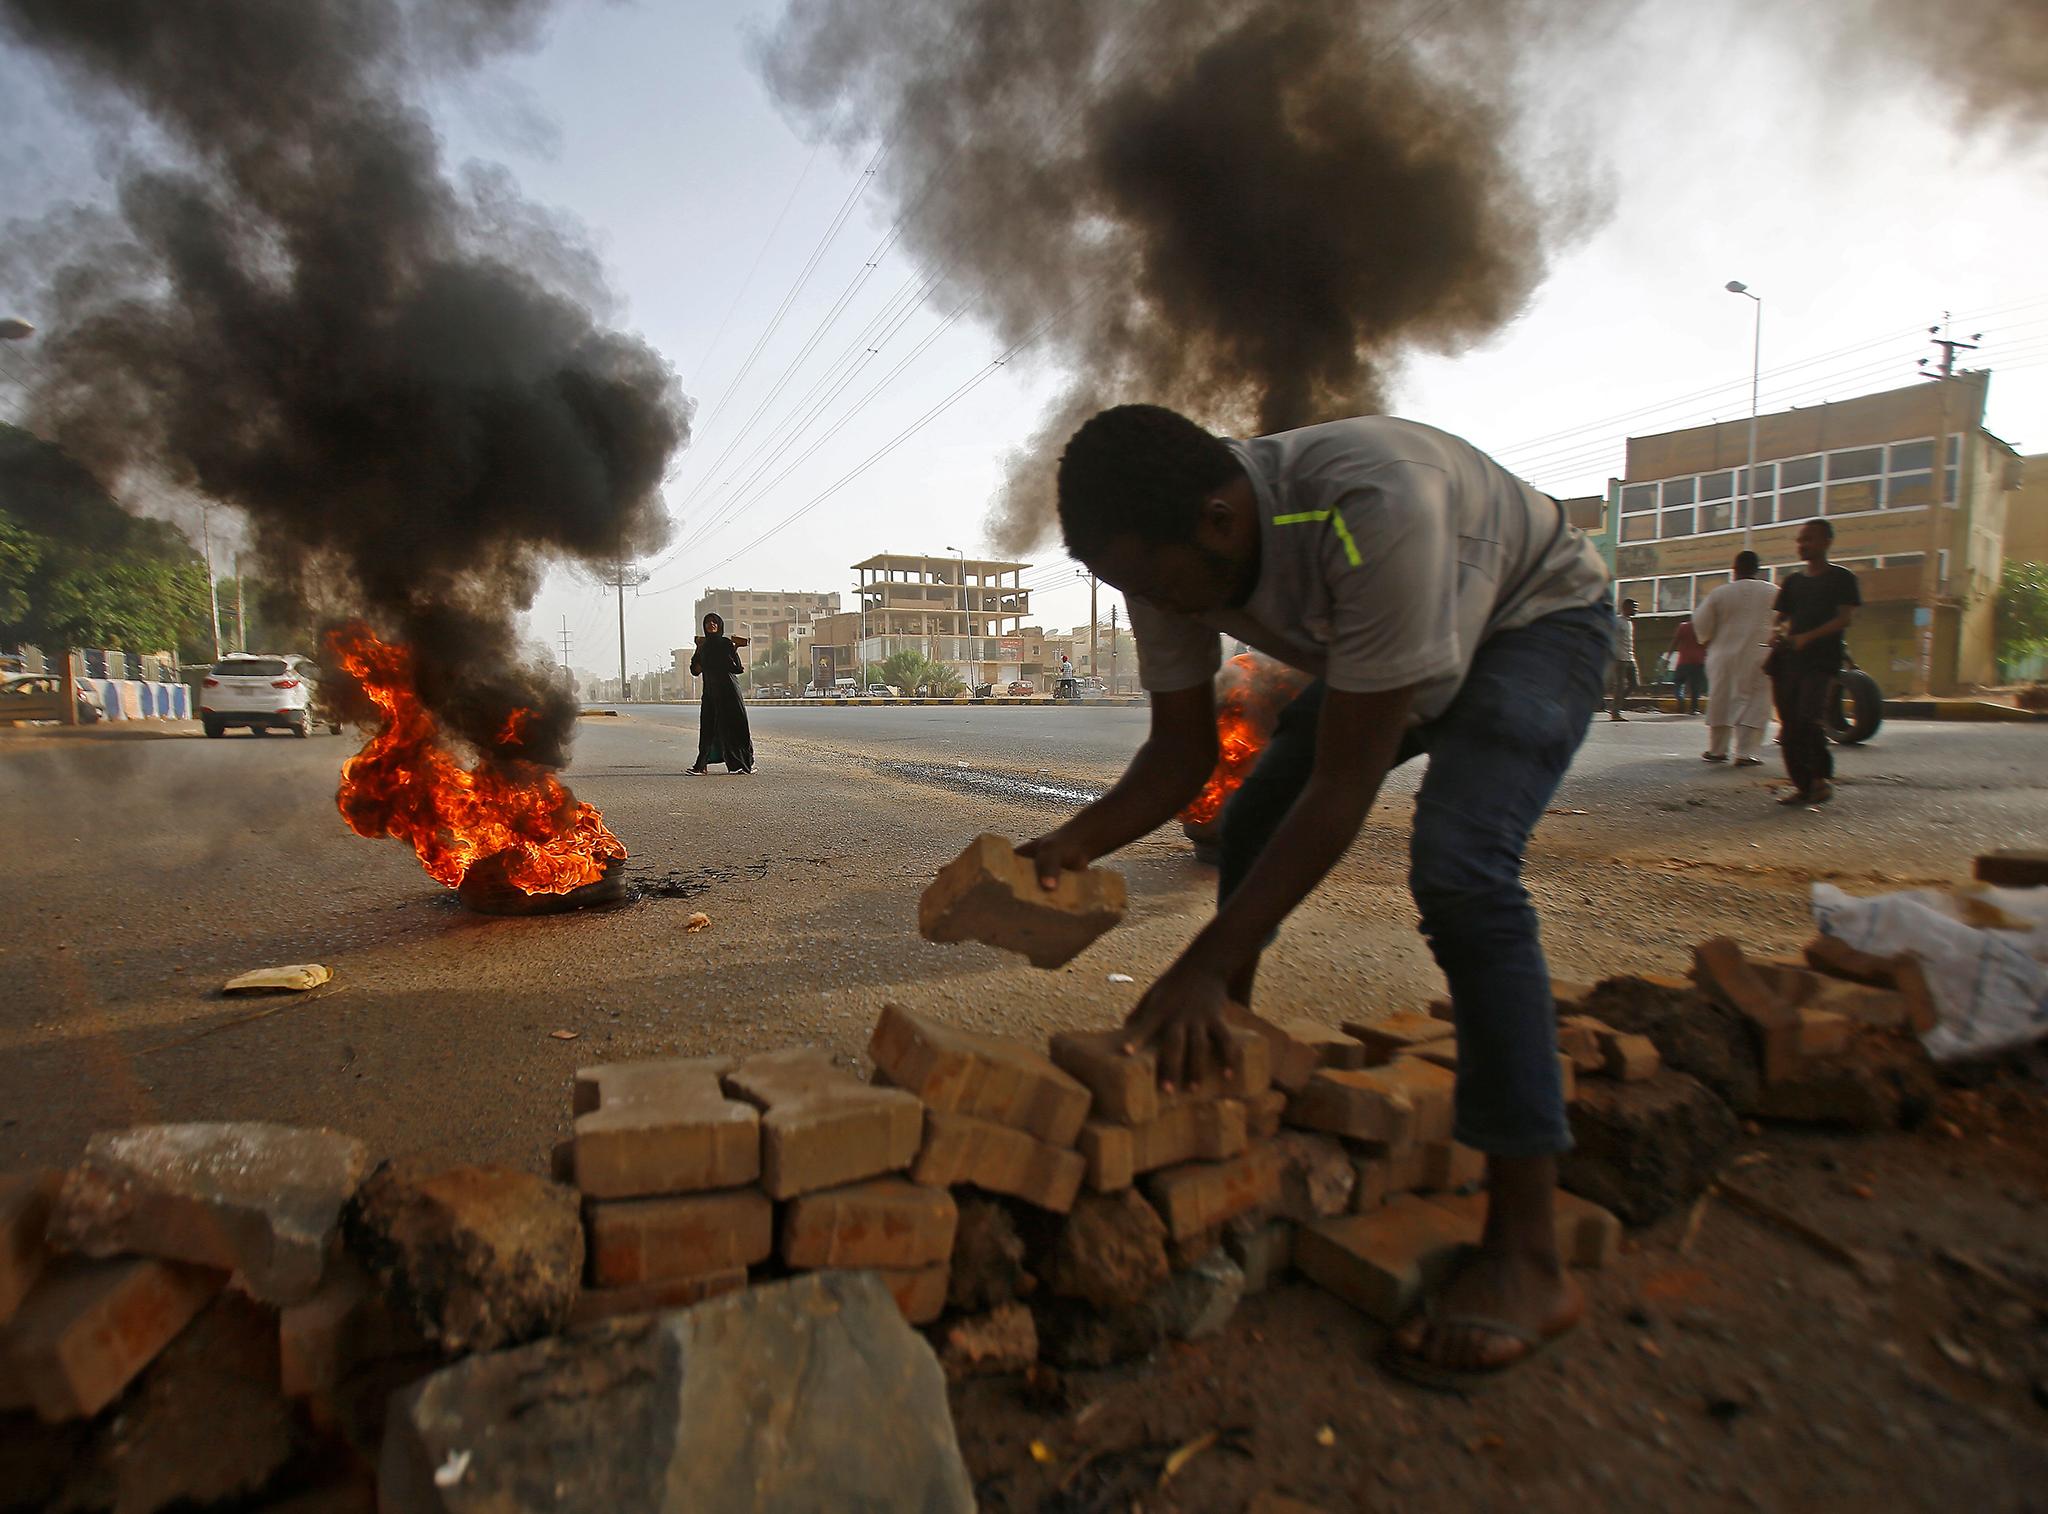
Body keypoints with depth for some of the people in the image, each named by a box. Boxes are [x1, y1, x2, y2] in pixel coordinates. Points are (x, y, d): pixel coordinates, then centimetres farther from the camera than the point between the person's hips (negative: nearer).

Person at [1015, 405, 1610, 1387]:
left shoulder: (1373, 507, -42)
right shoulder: (1173, 553, -19)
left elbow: (1347, 780, -39)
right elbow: (1182, 754, -13)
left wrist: (1207, 962, -39)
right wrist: (1072, 845, -29)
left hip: (1537, 618, -7)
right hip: (1371, 644, 7)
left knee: (1457, 865, -28)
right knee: (1253, 825, 3)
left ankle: (1526, 1257, -18)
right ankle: (1212, 1053, 25)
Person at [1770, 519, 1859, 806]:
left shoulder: (1841, 578, 5)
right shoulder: (1792, 580, 19)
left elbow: (1844, 618, -5)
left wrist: (1807, 637, -19)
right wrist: (1779, 634, -4)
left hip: (1821, 660, -5)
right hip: (1787, 660, 5)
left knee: (1808, 719, -19)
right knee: (1789, 725, 0)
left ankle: (1822, 777, -2)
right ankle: (1802, 785, 7)